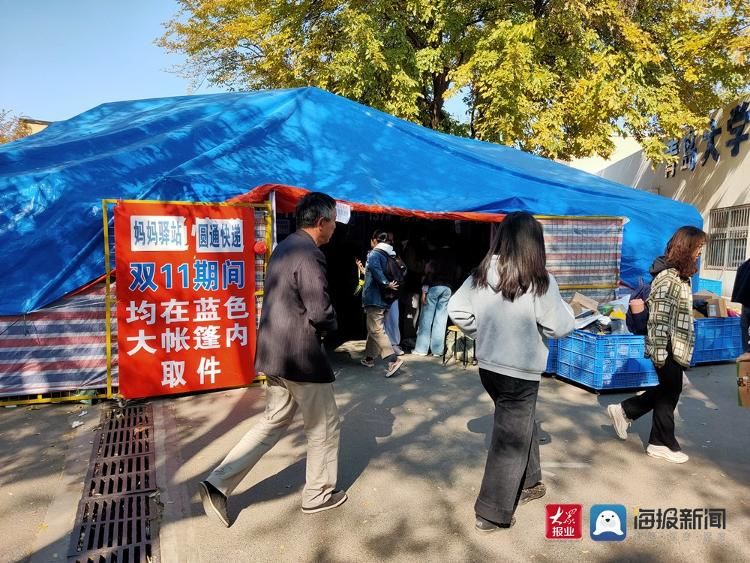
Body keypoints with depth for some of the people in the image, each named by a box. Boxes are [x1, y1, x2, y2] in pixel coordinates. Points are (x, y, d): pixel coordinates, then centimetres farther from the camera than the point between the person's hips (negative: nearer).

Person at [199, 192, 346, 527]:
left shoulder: (284, 248, 11)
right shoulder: (309, 255, -20)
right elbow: (321, 312, -24)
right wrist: (331, 324, -1)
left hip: (275, 351, 9)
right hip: (301, 356, -9)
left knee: (274, 422, 19)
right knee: (323, 427, 11)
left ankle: (218, 485, 17)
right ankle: (318, 495, 28)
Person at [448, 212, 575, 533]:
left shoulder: (482, 274, -3)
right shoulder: (539, 281, -17)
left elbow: (457, 309, -1)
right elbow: (561, 326, -13)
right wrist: (564, 307, 6)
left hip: (488, 366, 6)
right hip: (521, 371, -6)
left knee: (520, 425, 27)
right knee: (510, 439, 7)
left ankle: (528, 484, 44)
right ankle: (492, 514, 18)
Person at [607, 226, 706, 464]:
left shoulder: (680, 275, 10)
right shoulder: (668, 277, -20)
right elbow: (658, 319, -22)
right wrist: (660, 353, -21)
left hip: (675, 347, 9)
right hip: (667, 349, -9)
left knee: (668, 390, 18)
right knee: (669, 393, 5)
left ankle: (624, 411, 28)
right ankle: (662, 444, 21)